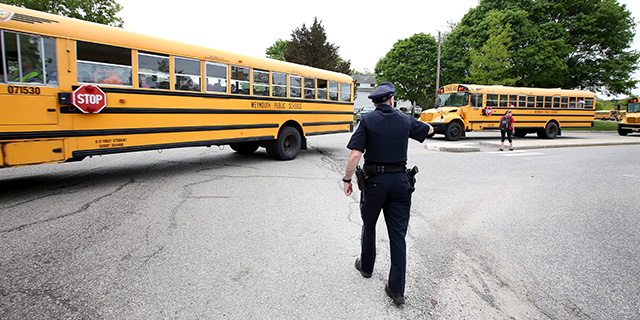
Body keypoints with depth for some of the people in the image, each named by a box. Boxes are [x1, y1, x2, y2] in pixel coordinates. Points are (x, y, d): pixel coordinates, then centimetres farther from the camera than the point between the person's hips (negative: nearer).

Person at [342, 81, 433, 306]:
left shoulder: (367, 121, -6)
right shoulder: (405, 121, 4)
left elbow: (355, 155, -15)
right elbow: (429, 130, 24)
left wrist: (347, 180, -4)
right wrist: (414, 126, 44)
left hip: (375, 181, -2)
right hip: (400, 181, 2)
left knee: (369, 225, 20)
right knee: (398, 234, 6)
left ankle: (366, 266, 41)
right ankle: (397, 289, 10)